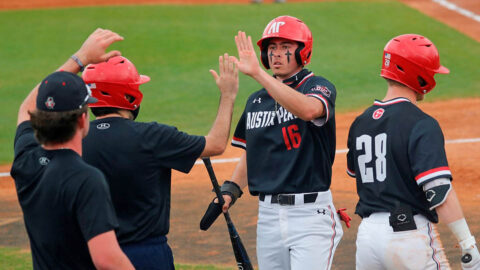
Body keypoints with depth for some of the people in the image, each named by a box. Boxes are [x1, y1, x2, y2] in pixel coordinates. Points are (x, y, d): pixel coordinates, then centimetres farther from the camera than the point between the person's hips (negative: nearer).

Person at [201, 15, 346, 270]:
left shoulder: (319, 87, -5)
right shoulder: (256, 101, 14)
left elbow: (308, 110, -30)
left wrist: (258, 73, -34)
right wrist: (230, 189, 6)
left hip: (310, 213, -6)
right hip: (268, 215, 6)